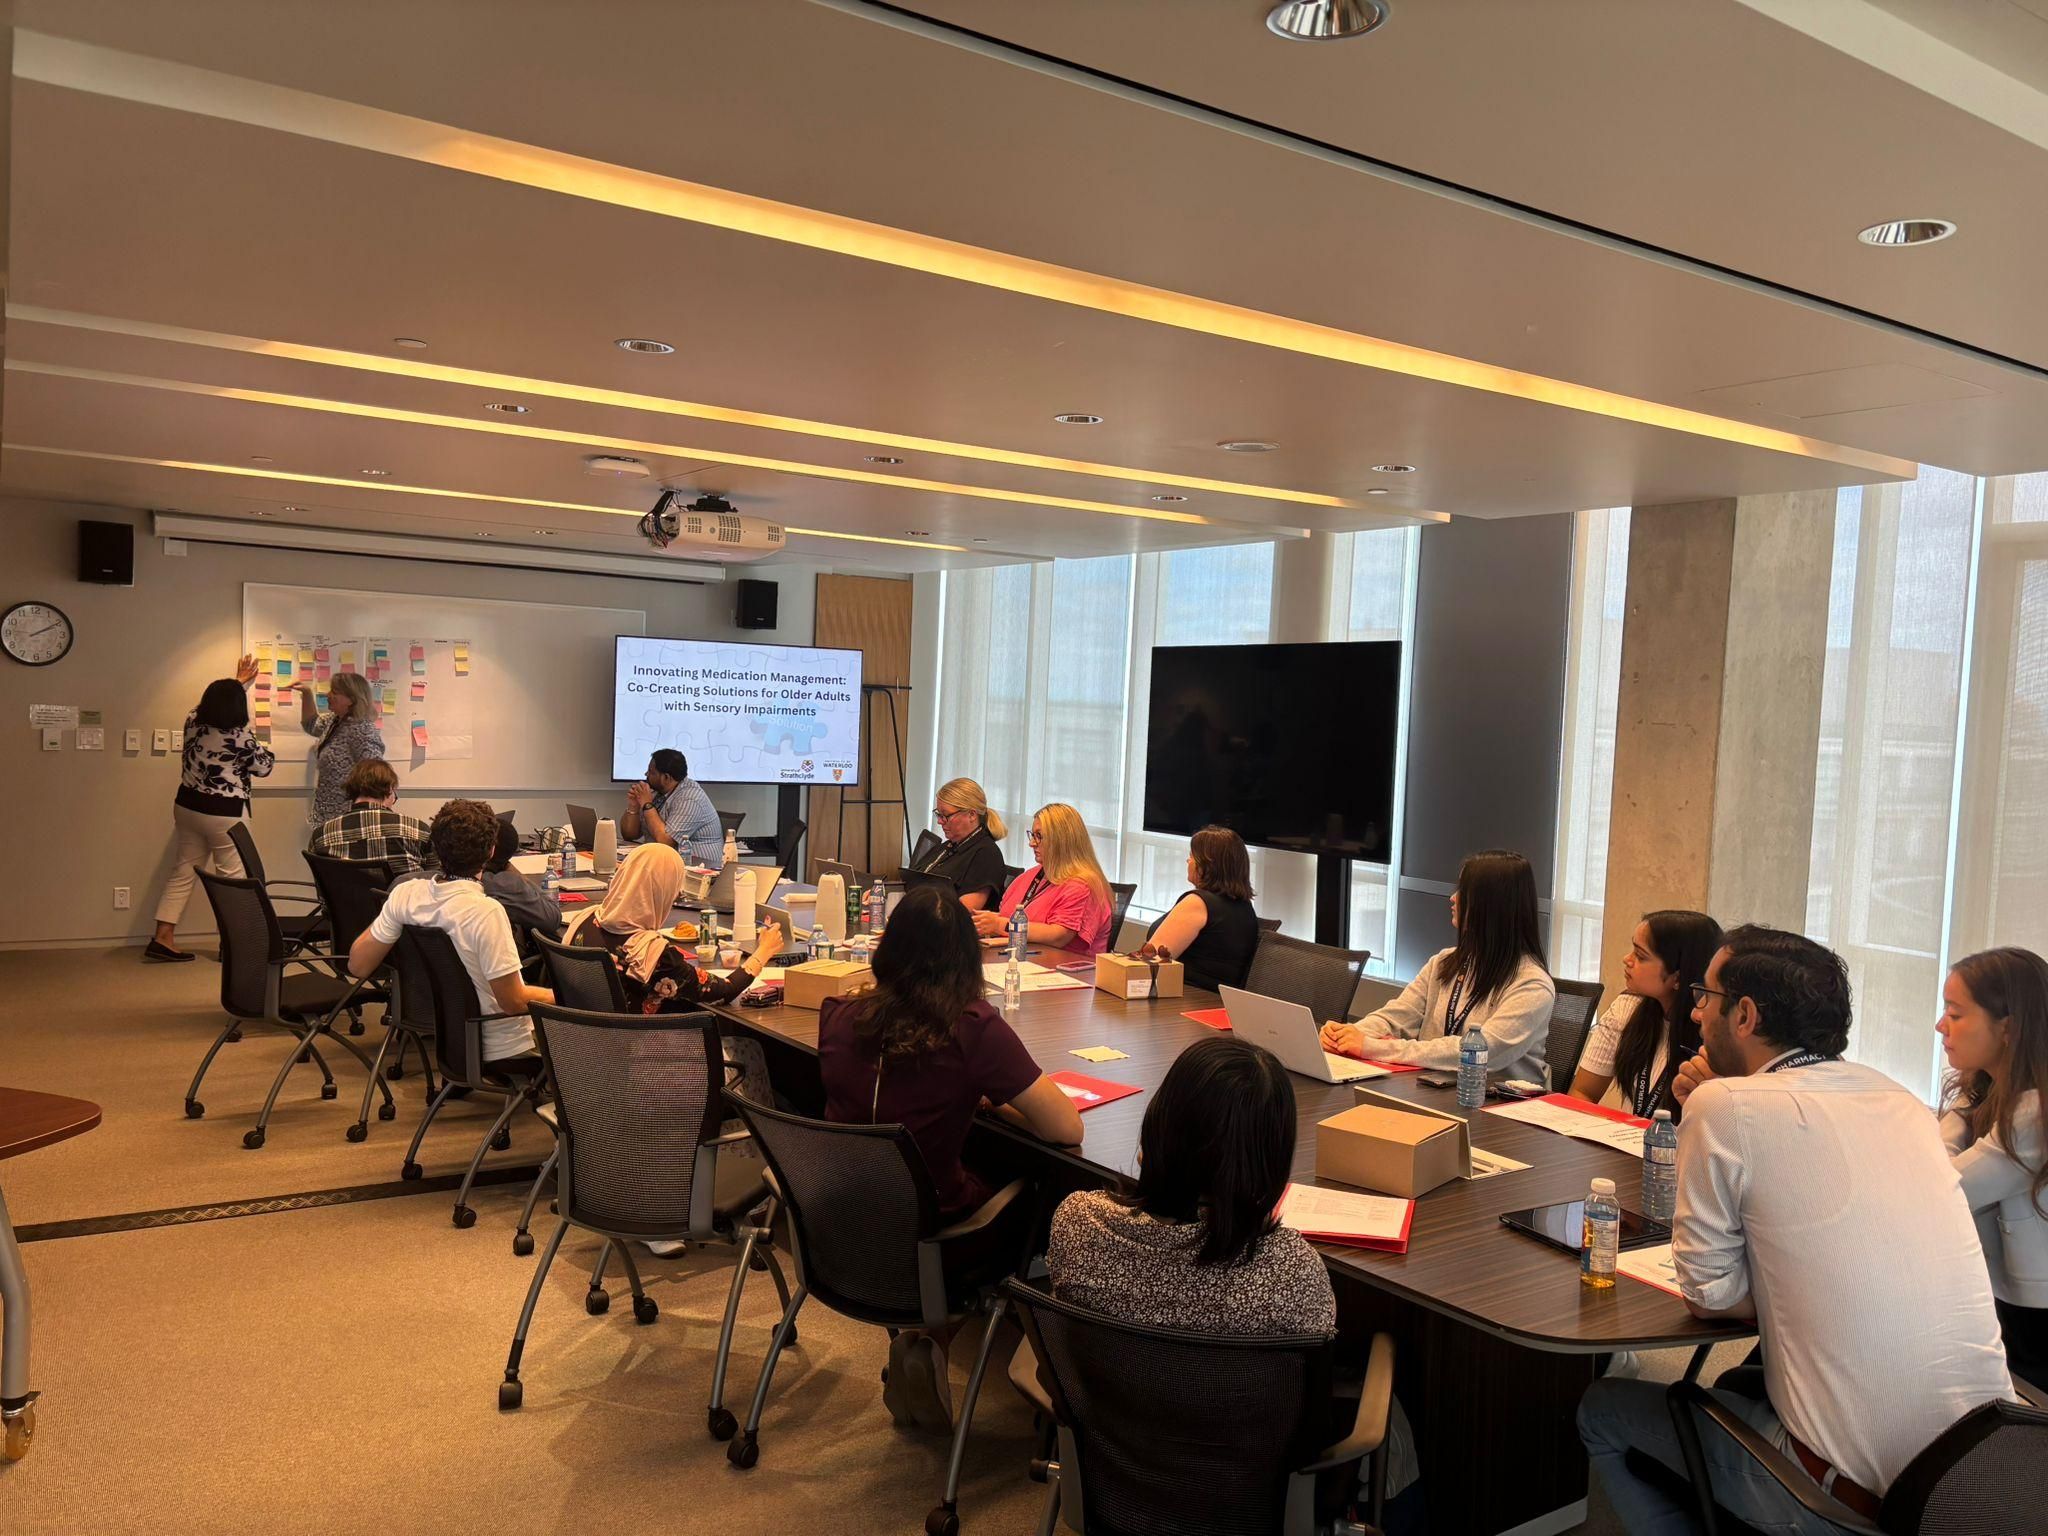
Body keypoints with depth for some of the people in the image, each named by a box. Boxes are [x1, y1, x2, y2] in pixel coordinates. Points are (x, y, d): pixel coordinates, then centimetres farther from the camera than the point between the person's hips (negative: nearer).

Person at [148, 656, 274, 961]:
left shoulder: (193, 721, 0)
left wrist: (238, 682, 34)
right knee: (231, 878, 4)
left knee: (182, 873, 12)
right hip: (224, 814, -6)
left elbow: (216, 702, 22)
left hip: (187, 806, 7)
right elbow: (265, 767, -4)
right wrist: (260, 748, 16)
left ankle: (163, 938, 10)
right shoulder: (240, 737, -18)